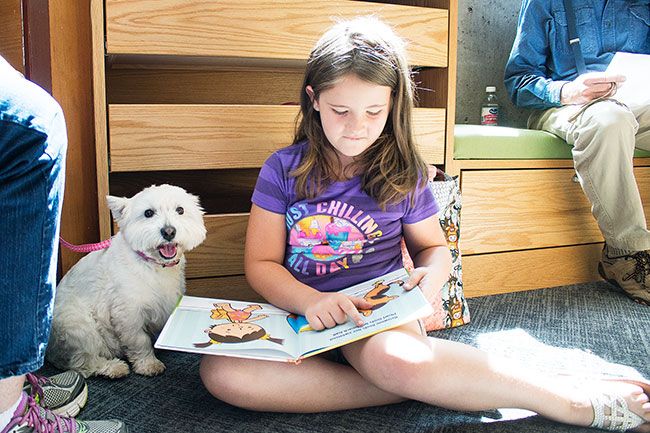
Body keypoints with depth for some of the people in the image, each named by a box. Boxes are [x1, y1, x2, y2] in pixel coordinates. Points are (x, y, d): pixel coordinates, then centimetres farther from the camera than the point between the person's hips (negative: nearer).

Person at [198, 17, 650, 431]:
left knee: (391, 357, -40)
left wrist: (429, 277, -10)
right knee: (220, 371, -30)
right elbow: (261, 263, 0)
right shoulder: (283, 170, 1)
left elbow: (434, 247, 16)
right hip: (304, 312, 2)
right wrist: (310, 300, -21)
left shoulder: (403, 175, 3)